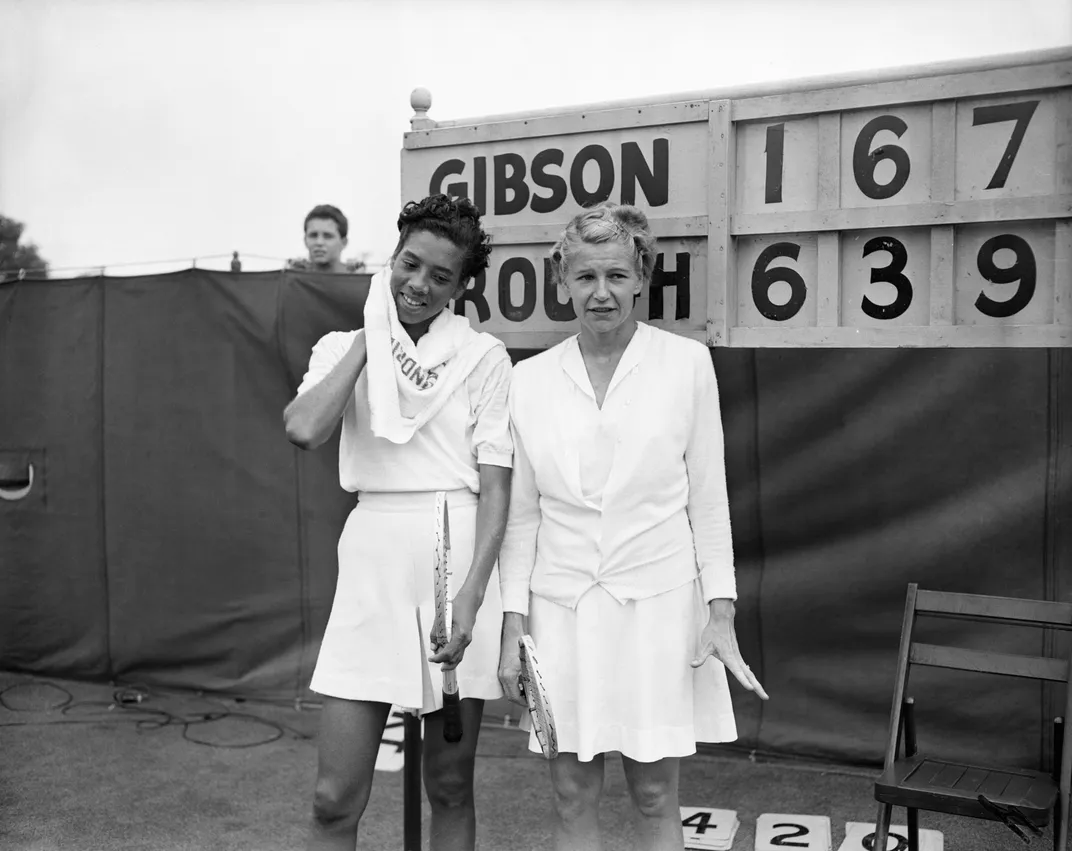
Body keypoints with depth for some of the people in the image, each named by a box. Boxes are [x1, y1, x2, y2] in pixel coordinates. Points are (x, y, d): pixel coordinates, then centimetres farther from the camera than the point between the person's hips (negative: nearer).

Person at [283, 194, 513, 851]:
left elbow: (496, 485, -2)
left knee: (450, 786, 10)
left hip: (460, 555, -1)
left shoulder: (483, 357, 2)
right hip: (373, 561, 2)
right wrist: (370, 339, -2)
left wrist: (471, 596, -13)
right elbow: (304, 429, -12)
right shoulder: (344, 348, 9)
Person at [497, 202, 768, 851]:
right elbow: (521, 514, 6)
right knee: (573, 797, 11)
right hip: (562, 609, 2)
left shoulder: (687, 363, -2)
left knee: (656, 797, 8)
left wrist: (720, 612, -4)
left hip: (658, 605, -1)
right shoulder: (529, 379, 3)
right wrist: (513, 625, 2)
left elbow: (708, 498, 1)